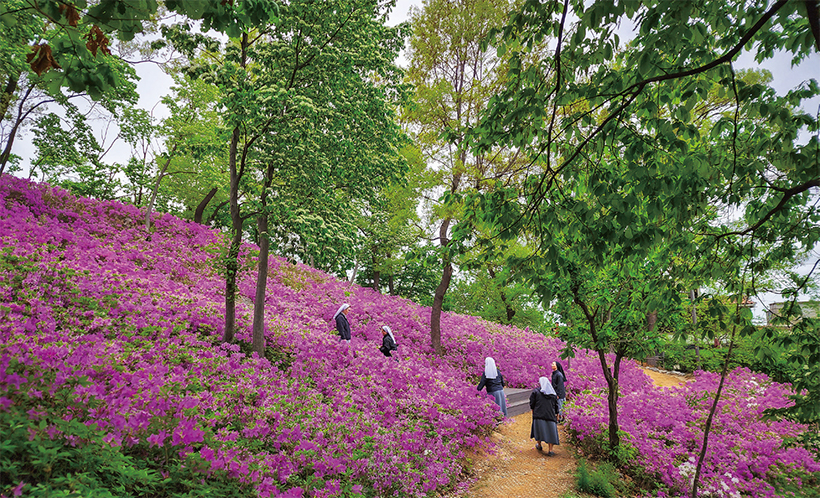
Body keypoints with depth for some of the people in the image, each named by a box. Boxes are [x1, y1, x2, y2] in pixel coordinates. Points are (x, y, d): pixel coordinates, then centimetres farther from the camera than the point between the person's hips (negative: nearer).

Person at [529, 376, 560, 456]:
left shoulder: (536, 391, -3)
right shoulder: (553, 393, 6)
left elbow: (532, 402, -2)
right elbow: (556, 405, 9)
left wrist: (532, 410, 14)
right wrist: (557, 414, 18)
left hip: (539, 414, -1)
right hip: (550, 415, 1)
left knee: (539, 428, 17)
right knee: (551, 431, 6)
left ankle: (539, 445, 33)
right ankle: (550, 450, 1)